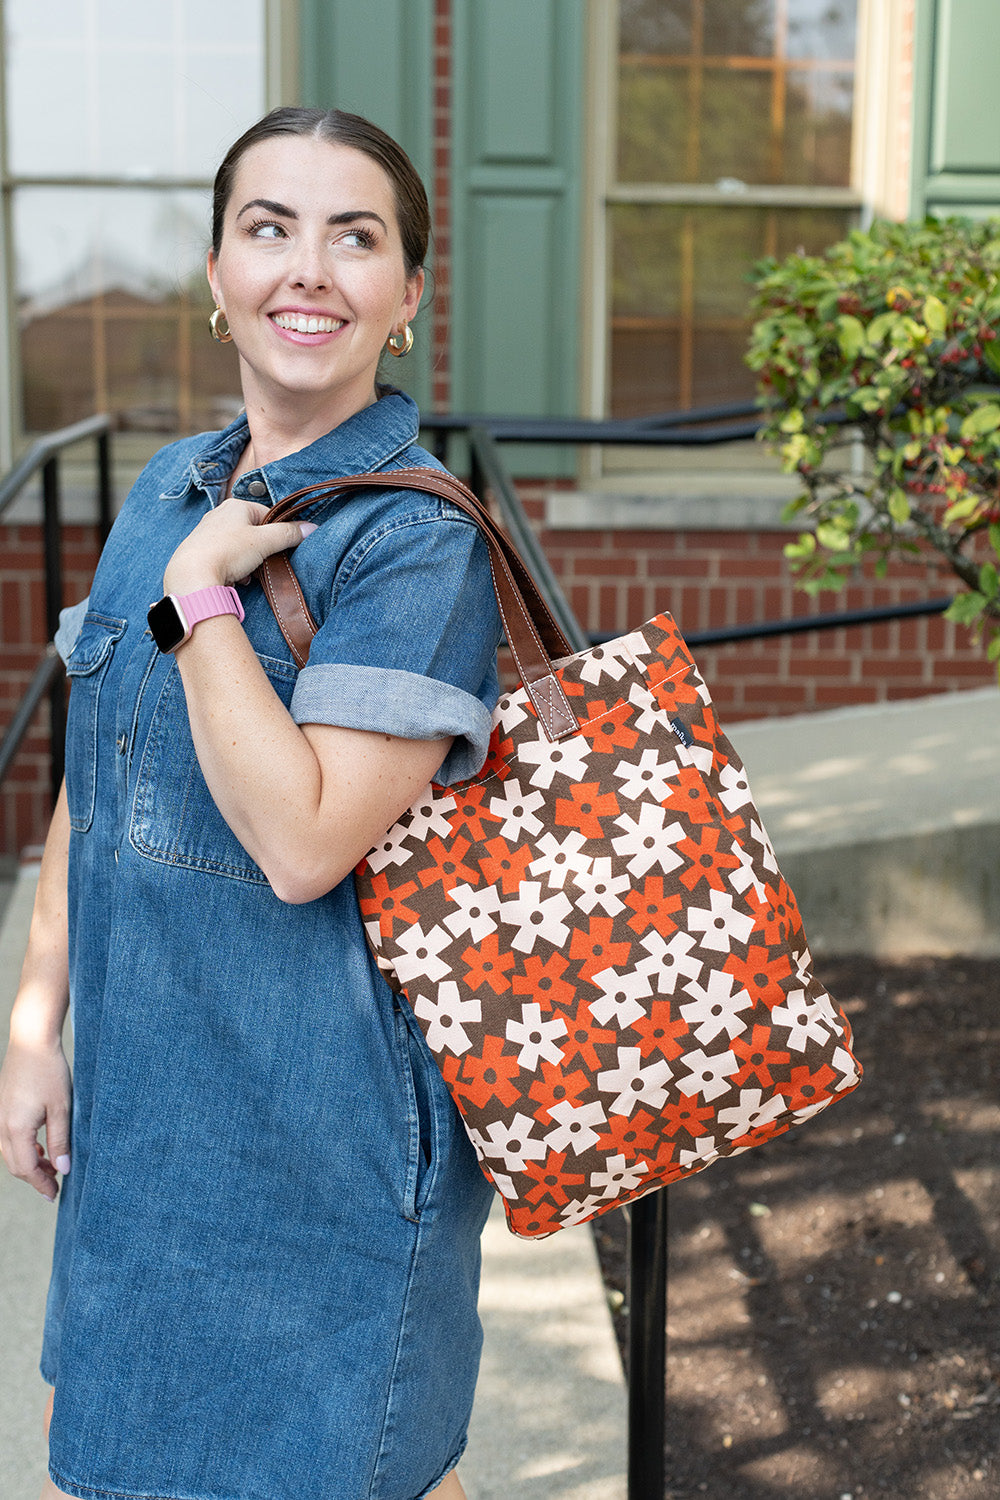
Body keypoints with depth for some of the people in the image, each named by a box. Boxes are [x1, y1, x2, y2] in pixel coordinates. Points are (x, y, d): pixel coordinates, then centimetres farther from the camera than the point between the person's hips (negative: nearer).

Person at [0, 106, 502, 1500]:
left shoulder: (414, 541, -17)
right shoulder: (169, 491, 6)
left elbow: (303, 844, -25)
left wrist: (202, 595, -20)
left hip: (326, 1110, -7)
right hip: (143, 1086, 7)